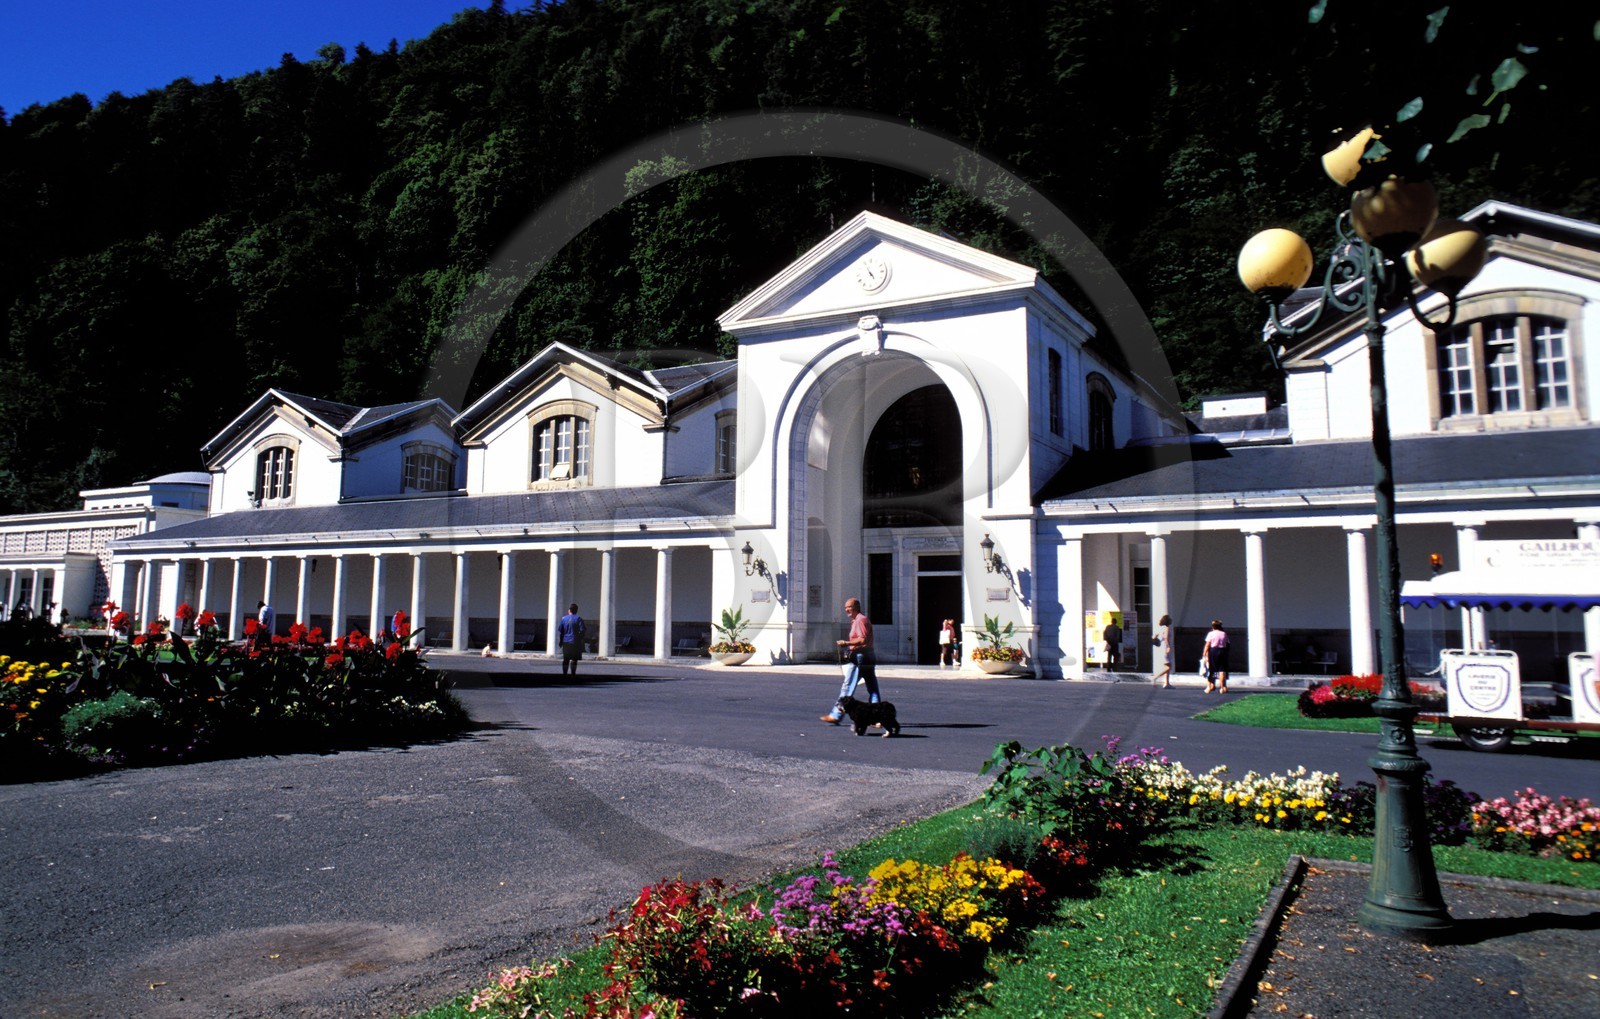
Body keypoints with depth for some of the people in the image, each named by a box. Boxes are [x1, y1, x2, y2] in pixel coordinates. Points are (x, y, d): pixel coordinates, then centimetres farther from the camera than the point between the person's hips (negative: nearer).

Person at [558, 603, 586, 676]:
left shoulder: (563, 618, 5)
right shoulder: (578, 619, -6)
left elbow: (560, 630, 7)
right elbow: (582, 630, -14)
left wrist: (561, 641, 15)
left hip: (565, 642, 4)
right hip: (575, 642, -4)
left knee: (566, 659, 11)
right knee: (574, 659, -1)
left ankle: (564, 673, 12)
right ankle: (573, 674, -3)